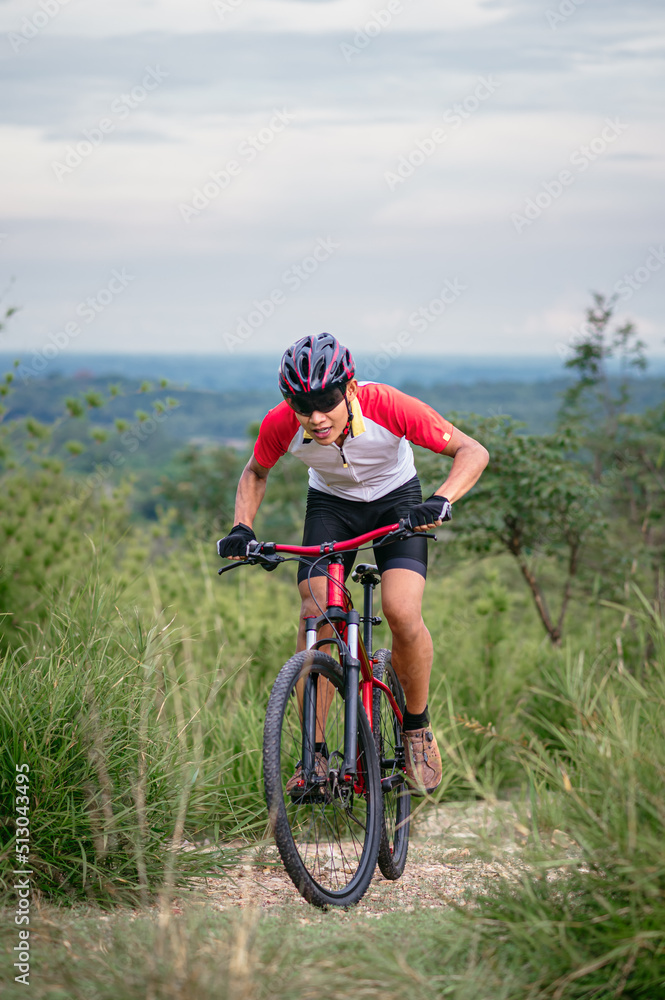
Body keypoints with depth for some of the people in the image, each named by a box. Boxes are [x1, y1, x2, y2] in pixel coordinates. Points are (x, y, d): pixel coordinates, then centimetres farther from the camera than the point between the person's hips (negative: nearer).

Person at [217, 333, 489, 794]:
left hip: (395, 499, -2)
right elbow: (256, 472, -2)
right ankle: (313, 756, -3)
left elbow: (472, 452, -28)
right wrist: (242, 527, -18)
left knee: (402, 613, -22)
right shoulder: (281, 425, -27)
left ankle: (417, 729, 2)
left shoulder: (388, 406, -34)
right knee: (314, 616, -15)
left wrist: (441, 501, -45)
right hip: (330, 502, 2)